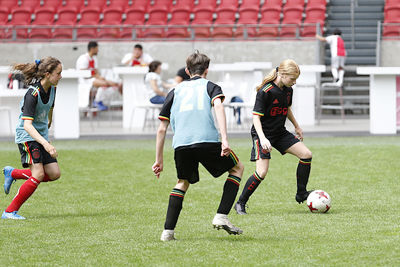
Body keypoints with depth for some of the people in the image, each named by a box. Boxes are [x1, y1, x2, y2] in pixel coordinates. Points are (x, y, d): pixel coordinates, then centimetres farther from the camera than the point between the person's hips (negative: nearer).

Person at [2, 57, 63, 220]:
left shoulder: (52, 88, 1)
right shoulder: (33, 94, -24)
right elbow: (27, 125, -31)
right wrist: (45, 144, -41)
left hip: (42, 136, 8)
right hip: (27, 137, -8)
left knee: (54, 174, -1)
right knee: (38, 175, -19)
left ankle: (12, 173, 18)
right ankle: (10, 211, -9)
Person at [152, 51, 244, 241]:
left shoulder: (175, 91, 26)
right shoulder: (209, 86, 19)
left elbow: (162, 129, 22)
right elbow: (218, 106, -5)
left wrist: (159, 160, 28)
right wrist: (224, 139, -14)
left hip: (181, 144, 3)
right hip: (207, 139, -3)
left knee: (183, 182, 27)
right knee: (237, 168, 19)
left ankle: (168, 231, 14)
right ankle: (221, 217, 6)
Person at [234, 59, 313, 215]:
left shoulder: (288, 90, 2)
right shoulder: (265, 91, -21)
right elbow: (256, 116, -22)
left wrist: (297, 127, 30)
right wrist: (262, 138, -33)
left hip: (280, 132, 7)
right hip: (263, 133, -7)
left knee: (306, 154, -5)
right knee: (262, 172, -17)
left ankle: (301, 194, 9)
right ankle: (240, 204, 0)